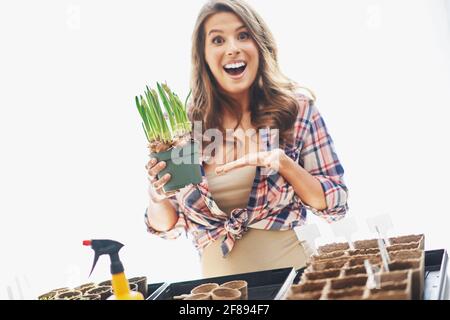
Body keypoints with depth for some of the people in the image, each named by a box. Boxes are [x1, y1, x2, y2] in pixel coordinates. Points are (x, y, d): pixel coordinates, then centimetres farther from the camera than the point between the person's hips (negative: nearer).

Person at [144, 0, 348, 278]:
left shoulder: (297, 106, -4)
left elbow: (335, 204, -1)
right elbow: (169, 226, 6)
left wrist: (283, 163, -16)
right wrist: (158, 198, -15)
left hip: (290, 269, -1)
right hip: (221, 281, 2)